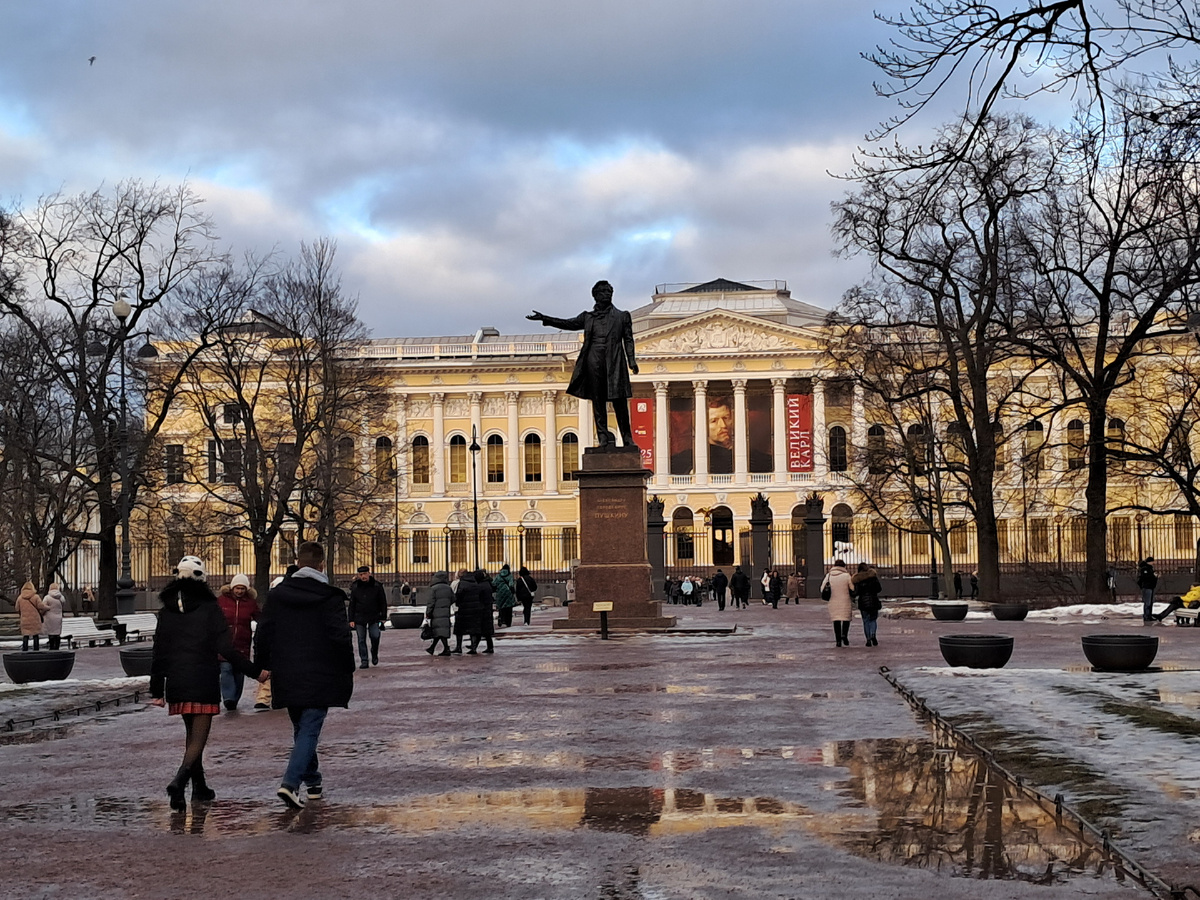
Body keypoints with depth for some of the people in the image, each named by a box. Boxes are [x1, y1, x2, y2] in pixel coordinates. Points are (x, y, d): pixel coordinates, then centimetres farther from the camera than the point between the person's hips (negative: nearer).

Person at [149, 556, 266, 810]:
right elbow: (226, 649, -12)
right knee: (198, 738, -3)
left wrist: (157, 690, 12)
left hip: (176, 682, 5)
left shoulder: (167, 611, 5)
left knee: (192, 734, 20)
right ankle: (179, 781, -26)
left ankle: (199, 787, 26)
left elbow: (159, 652, 6)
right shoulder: (210, 608, -8)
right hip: (204, 682, -5)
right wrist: (256, 671, -5)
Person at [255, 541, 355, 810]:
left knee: (301, 729, 20)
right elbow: (341, 637, -11)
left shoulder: (275, 595, 4)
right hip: (320, 678, -4)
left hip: (287, 677, 5)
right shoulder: (331, 598, -9)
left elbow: (263, 634, 6)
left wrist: (264, 665, 18)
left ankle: (313, 782, 30)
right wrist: (348, 670, 1)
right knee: (309, 730, -4)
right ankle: (290, 783, -20)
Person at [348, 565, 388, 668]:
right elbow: (352, 605, 9)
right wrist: (351, 620, 3)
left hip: (374, 617, -2)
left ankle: (374, 654, 14)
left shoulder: (377, 586, 0)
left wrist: (383, 617, 0)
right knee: (361, 640, 1)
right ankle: (364, 661, 6)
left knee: (375, 636, -14)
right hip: (359, 617, 2)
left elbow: (383, 603, 5)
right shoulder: (355, 588, 4)